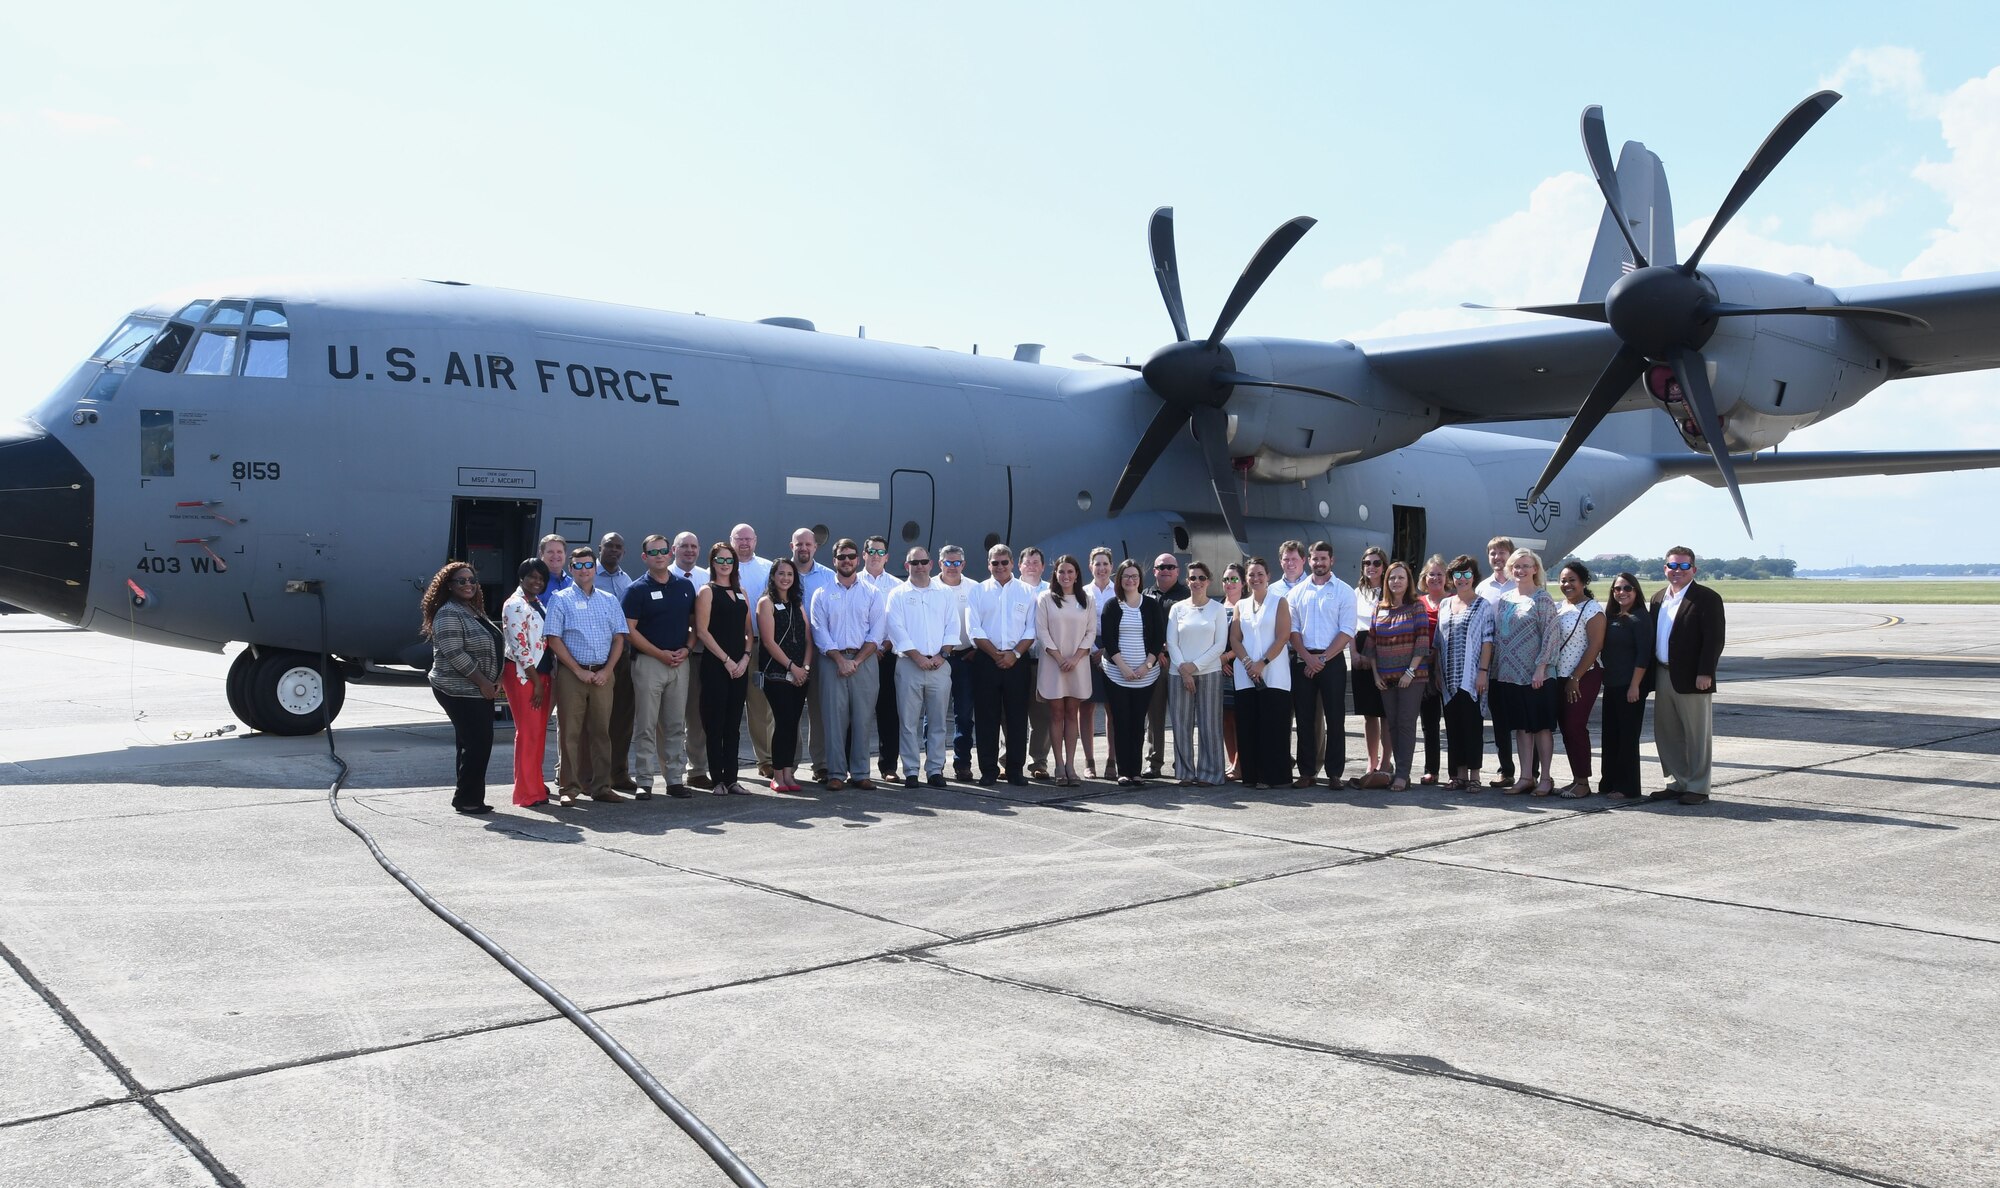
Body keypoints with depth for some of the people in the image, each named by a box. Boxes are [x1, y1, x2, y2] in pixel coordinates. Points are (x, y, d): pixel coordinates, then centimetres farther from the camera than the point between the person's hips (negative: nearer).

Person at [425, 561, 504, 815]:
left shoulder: (475, 611, 17)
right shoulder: (448, 614, -12)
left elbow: (490, 648, 22)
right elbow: (455, 654, -19)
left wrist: (495, 681, 9)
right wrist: (483, 682, -16)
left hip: (480, 690, 9)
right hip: (460, 691, -9)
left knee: (479, 744, 11)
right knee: (476, 744, -9)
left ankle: (470, 798, 18)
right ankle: (467, 800, 0)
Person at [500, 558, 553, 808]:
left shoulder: (538, 604, 16)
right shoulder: (515, 605, -11)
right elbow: (520, 646, -16)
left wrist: (548, 679, 14)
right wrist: (536, 681, -15)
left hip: (542, 673, 8)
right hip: (523, 675, -8)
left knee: (539, 732, 12)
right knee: (528, 732, -6)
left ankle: (535, 784, 21)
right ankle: (528, 792, -1)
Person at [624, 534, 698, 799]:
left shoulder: (685, 586, 10)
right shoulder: (637, 590, -2)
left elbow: (694, 623, 15)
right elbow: (630, 630, -7)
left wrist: (686, 649, -3)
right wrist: (660, 653, -13)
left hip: (681, 662, 4)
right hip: (648, 662, -4)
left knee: (676, 726, 8)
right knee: (646, 726, 0)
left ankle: (675, 779, 13)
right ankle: (644, 781, 5)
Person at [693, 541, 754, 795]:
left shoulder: (741, 592, 15)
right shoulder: (707, 591, -2)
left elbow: (748, 630, 15)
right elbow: (702, 631, -9)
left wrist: (745, 658, -1)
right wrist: (726, 660, -12)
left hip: (739, 666, 6)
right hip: (715, 666, -6)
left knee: (734, 724, 7)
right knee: (716, 724, -2)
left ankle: (731, 778, 11)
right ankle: (717, 780, 3)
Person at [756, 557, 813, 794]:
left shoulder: (798, 604, 17)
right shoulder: (766, 603, -1)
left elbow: (808, 638, 12)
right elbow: (769, 641, -9)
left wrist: (805, 667, -3)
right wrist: (792, 667, -12)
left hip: (800, 674, 5)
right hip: (776, 673, -5)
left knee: (793, 722, 3)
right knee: (783, 721, -10)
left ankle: (788, 772, 7)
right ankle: (777, 775, -3)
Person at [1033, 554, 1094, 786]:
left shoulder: (1086, 599, 9)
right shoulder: (1045, 598, 2)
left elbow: (1091, 632, 5)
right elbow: (1041, 631, -3)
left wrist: (1075, 658, -8)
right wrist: (1059, 658, -11)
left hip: (1078, 664, 2)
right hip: (1053, 663, -2)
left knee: (1072, 714, 3)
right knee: (1056, 714, 0)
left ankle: (1070, 764, 5)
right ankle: (1059, 766, 1)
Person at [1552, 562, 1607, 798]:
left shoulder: (1592, 608, -8)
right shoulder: (1556, 607, 11)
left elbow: (1595, 645, -13)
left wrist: (1575, 678, -15)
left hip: (1583, 678, -7)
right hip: (1559, 677, 7)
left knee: (1576, 727, -7)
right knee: (1566, 728, 8)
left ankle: (1583, 782, 1)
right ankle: (1576, 778, 16)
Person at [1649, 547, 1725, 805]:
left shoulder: (1707, 598, -7)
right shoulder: (1658, 598, 14)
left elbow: (1714, 639, -13)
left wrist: (1705, 673, -19)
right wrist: (1652, 674, 9)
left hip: (1692, 679, -7)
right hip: (1663, 676, 7)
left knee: (1697, 735, 2)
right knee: (1666, 734, 12)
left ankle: (1698, 788, 9)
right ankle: (1678, 783, 23)